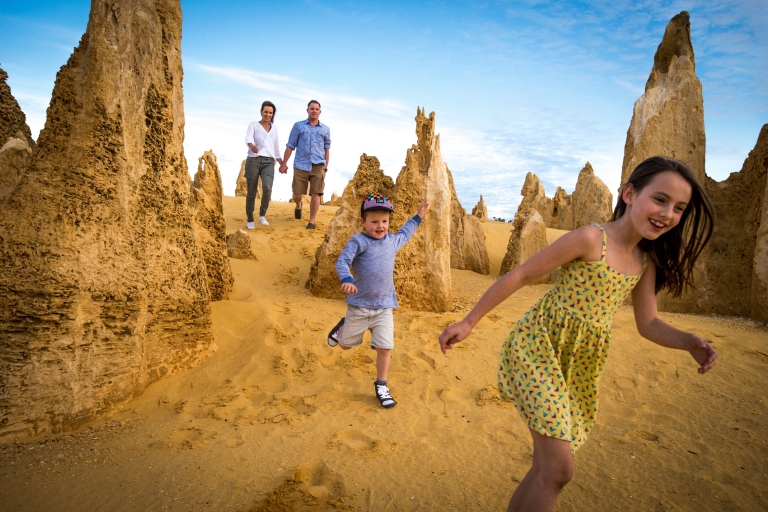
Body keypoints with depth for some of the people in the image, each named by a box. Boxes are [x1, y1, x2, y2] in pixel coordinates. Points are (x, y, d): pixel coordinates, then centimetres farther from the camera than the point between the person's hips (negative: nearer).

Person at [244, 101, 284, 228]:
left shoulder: (274, 128, 17)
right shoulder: (253, 125, 4)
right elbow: (248, 138, -16)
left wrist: (282, 164, 22)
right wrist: (252, 146, -39)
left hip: (269, 163, 2)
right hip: (253, 161, -2)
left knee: (267, 188, -23)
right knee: (251, 192, 0)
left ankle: (262, 214, -2)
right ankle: (250, 220, 17)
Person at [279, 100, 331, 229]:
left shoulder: (325, 129, 11)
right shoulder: (298, 126, 8)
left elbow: (327, 149, 14)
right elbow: (290, 146, 6)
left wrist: (325, 167, 9)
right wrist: (284, 164, 1)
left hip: (318, 166, 0)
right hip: (300, 166, 0)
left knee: (316, 195, -6)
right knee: (297, 194, 2)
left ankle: (312, 221, 4)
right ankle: (299, 205, 38)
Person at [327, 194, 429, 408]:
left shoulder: (392, 241, 9)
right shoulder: (359, 242, -12)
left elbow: (403, 234, 32)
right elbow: (342, 262, -22)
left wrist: (417, 218, 36)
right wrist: (346, 280, -40)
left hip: (384, 307, 4)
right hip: (359, 306, -3)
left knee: (384, 348, -1)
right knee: (346, 345, 14)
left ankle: (381, 386, 19)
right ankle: (342, 328, 49)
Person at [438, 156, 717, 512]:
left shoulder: (646, 263, 6)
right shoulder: (590, 238, -16)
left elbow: (649, 324, 12)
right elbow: (519, 276, -14)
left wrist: (690, 343, -10)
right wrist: (468, 322, -14)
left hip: (580, 365, 7)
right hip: (538, 348, -7)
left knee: (548, 467, 14)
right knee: (558, 469, -12)